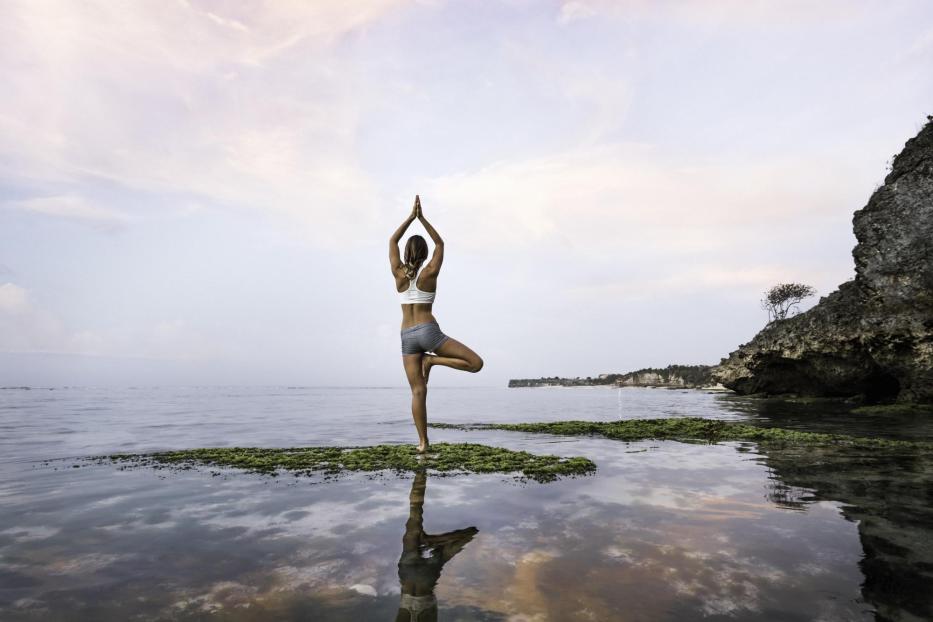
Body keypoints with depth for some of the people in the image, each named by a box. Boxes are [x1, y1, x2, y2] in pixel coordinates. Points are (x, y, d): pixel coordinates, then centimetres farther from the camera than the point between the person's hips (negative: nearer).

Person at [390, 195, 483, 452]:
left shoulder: (399, 273, 3)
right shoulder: (430, 272, -4)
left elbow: (392, 241, 15)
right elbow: (440, 243, 10)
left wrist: (411, 216, 13)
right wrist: (422, 218, 12)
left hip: (407, 336, 4)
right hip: (429, 332, -4)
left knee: (418, 391, 5)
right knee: (476, 363, 2)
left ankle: (422, 441, 3)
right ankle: (432, 360, -10)